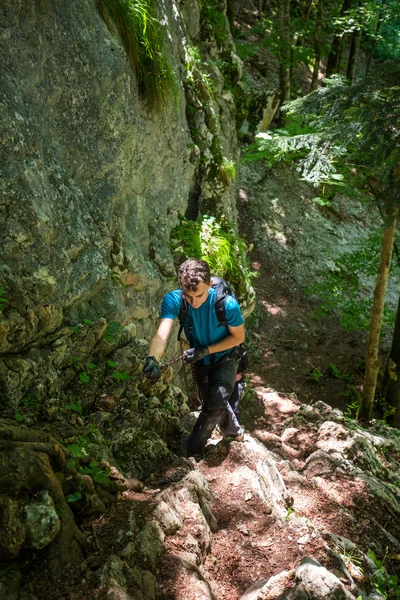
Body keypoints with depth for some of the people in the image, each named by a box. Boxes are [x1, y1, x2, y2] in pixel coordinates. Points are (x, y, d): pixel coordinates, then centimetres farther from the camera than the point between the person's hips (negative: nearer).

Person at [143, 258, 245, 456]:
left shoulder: (227, 304, -33)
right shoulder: (173, 300, -30)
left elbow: (239, 336, -18)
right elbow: (162, 334, -43)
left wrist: (205, 350, -28)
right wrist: (152, 358, -64)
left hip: (225, 358, -3)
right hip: (201, 361, 3)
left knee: (215, 403, -20)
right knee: (212, 403, 21)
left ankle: (191, 450, 2)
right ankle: (235, 431, 51)